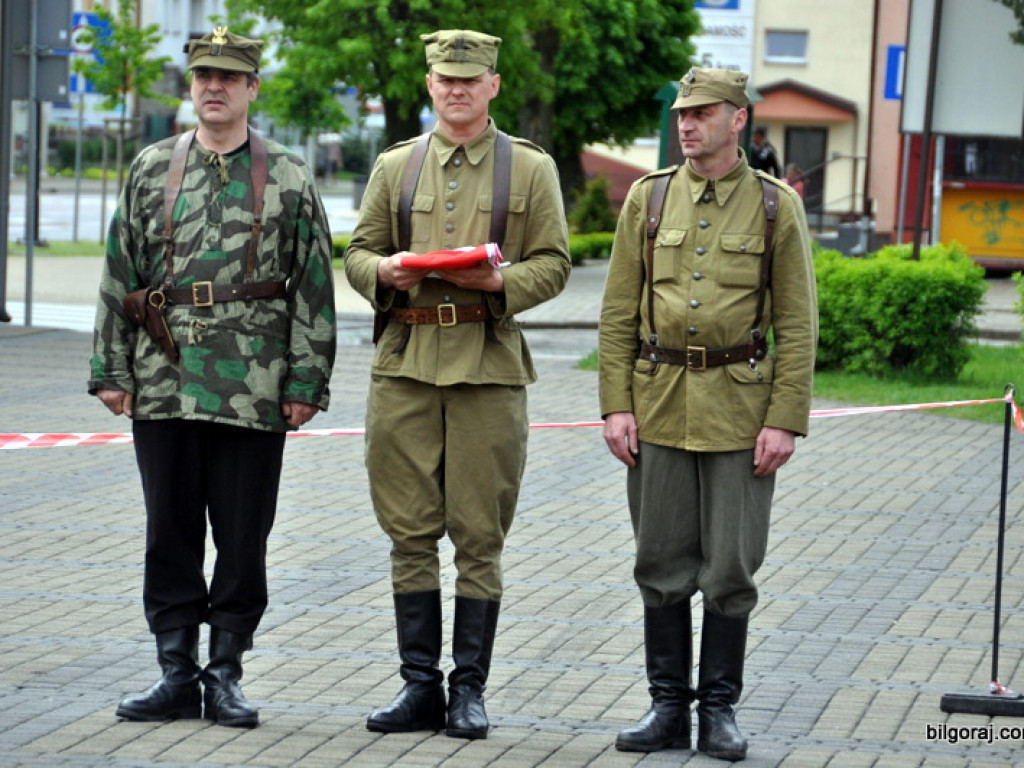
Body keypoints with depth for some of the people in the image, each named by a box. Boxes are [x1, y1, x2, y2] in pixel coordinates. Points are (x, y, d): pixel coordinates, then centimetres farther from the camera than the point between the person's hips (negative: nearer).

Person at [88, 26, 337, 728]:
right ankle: (177, 675, 13)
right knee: (170, 533, 6)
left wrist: (307, 382, -3)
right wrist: (111, 369, 5)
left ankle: (226, 673, 13)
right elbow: (119, 275, 11)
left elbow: (314, 288, 3)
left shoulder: (290, 178, 4)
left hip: (253, 391, -2)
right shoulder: (151, 170, 10)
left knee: (243, 538, 3)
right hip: (164, 382, 2)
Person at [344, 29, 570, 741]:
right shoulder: (395, 166, 13)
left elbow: (553, 265, 4)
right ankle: (421, 686, 10)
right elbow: (358, 253, 14)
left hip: (489, 367, -2)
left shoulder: (531, 169, 6)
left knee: (479, 536, -1)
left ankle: (469, 690, 6)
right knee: (411, 532, 3)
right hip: (406, 366, 2)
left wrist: (501, 280, -15)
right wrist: (384, 271, -9)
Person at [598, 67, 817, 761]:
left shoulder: (776, 206, -1)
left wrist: (785, 420, -9)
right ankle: (668, 708, 14)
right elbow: (619, 312, 5)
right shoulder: (648, 198, 5)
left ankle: (719, 710, 11)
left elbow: (797, 323, -2)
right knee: (663, 564, 6)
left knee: (731, 567, 2)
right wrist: (617, 406, -2)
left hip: (740, 408, -2)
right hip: (658, 404, 2)